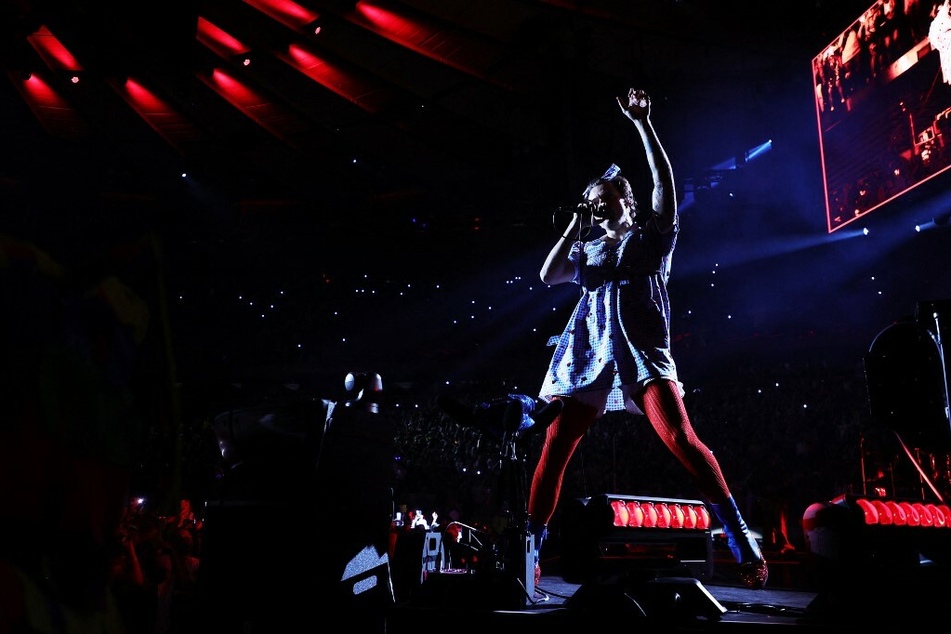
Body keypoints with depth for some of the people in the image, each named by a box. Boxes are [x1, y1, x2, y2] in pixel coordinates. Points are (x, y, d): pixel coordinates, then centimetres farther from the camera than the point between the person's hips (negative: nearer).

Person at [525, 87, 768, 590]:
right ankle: (531, 552, 5)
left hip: (643, 355, -4)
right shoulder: (589, 251, 24)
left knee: (680, 438, -23)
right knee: (554, 448, -3)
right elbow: (548, 276, 9)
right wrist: (575, 227, 13)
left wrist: (642, 123, -2)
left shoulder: (651, 235, 14)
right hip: (590, 360, 4)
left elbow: (664, 181, 1)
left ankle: (743, 545, -21)